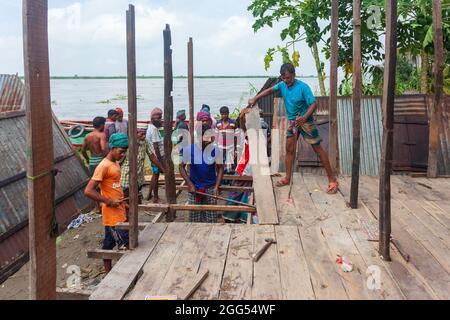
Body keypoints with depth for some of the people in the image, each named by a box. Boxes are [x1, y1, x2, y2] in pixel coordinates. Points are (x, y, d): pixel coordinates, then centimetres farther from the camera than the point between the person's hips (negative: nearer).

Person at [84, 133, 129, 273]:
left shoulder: (115, 164, 10)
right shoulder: (104, 166, -18)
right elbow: (88, 191, -24)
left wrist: (123, 202, 14)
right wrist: (109, 202, -20)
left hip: (119, 212, 9)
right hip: (112, 214, -9)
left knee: (109, 244, 16)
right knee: (125, 245, -6)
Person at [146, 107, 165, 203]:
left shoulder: (151, 127, 11)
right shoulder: (154, 129, -20)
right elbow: (156, 146, -22)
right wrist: (160, 159, -21)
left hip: (154, 156, 10)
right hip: (157, 156, -10)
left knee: (155, 175, 20)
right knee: (156, 176, 0)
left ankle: (150, 194, 30)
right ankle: (155, 198, 11)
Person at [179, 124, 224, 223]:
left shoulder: (214, 150, -10)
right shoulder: (189, 149, -11)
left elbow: (220, 168, 0)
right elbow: (182, 167, -1)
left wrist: (216, 187, -8)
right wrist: (190, 184, -9)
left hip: (210, 188, 0)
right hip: (194, 187, 0)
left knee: (211, 219, 4)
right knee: (194, 219, 8)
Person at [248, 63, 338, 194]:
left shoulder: (303, 87, -21)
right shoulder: (282, 85, -2)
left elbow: (313, 104, -25)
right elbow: (270, 90, 7)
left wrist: (304, 117, -41)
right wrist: (255, 99, -5)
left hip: (305, 120, -6)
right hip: (292, 121, 7)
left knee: (317, 148, -5)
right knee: (289, 149, 7)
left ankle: (332, 180, 0)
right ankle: (287, 178, 19)